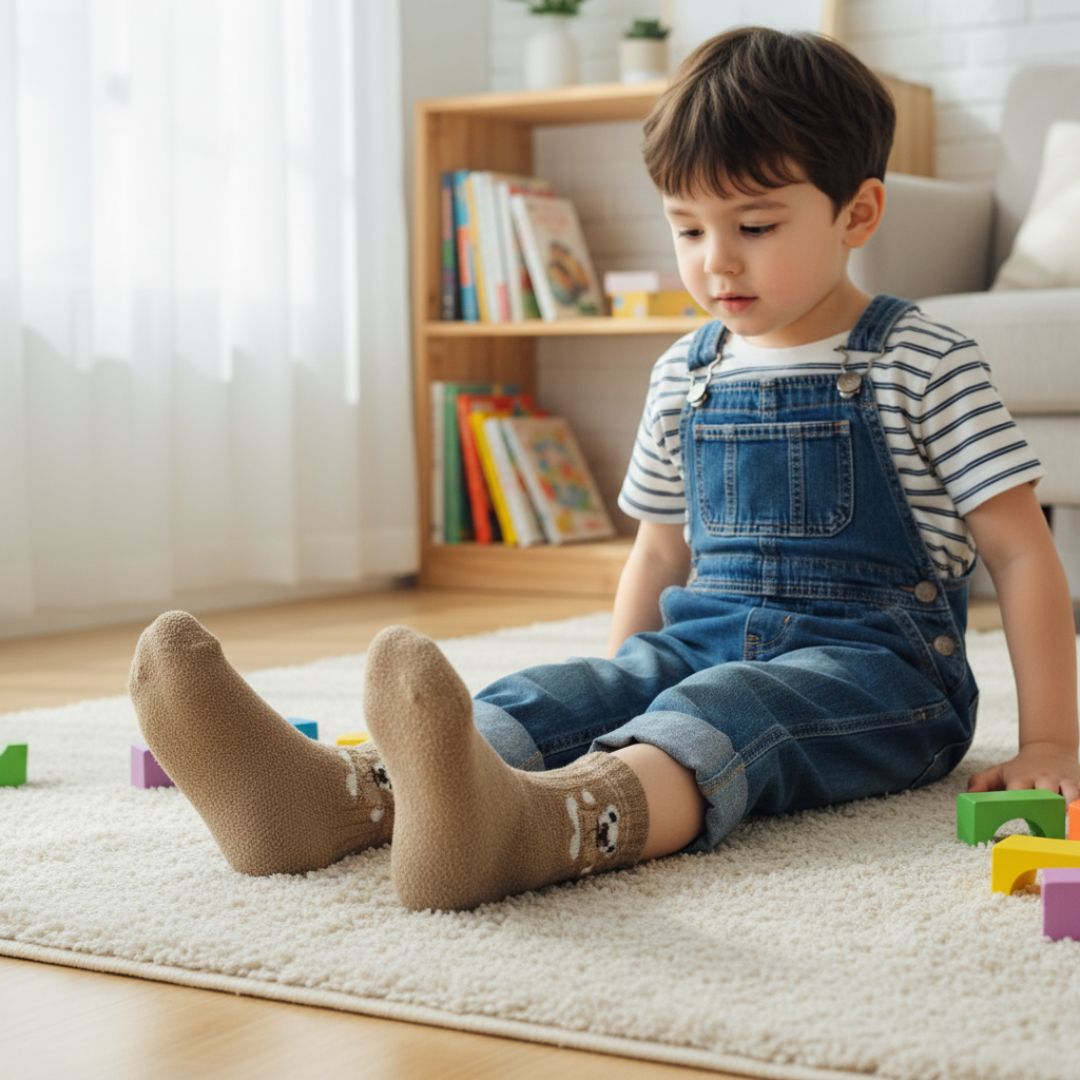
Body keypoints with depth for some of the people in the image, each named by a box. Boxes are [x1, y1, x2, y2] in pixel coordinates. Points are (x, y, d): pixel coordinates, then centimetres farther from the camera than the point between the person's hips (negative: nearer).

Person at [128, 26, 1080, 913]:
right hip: (704, 643, 6)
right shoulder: (684, 375, 12)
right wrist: (614, 707, 16)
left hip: (875, 662, -5)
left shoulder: (922, 363, -4)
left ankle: (534, 825, -70)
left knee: (728, 708, -37)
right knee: (561, 696, -24)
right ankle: (333, 795, -51)